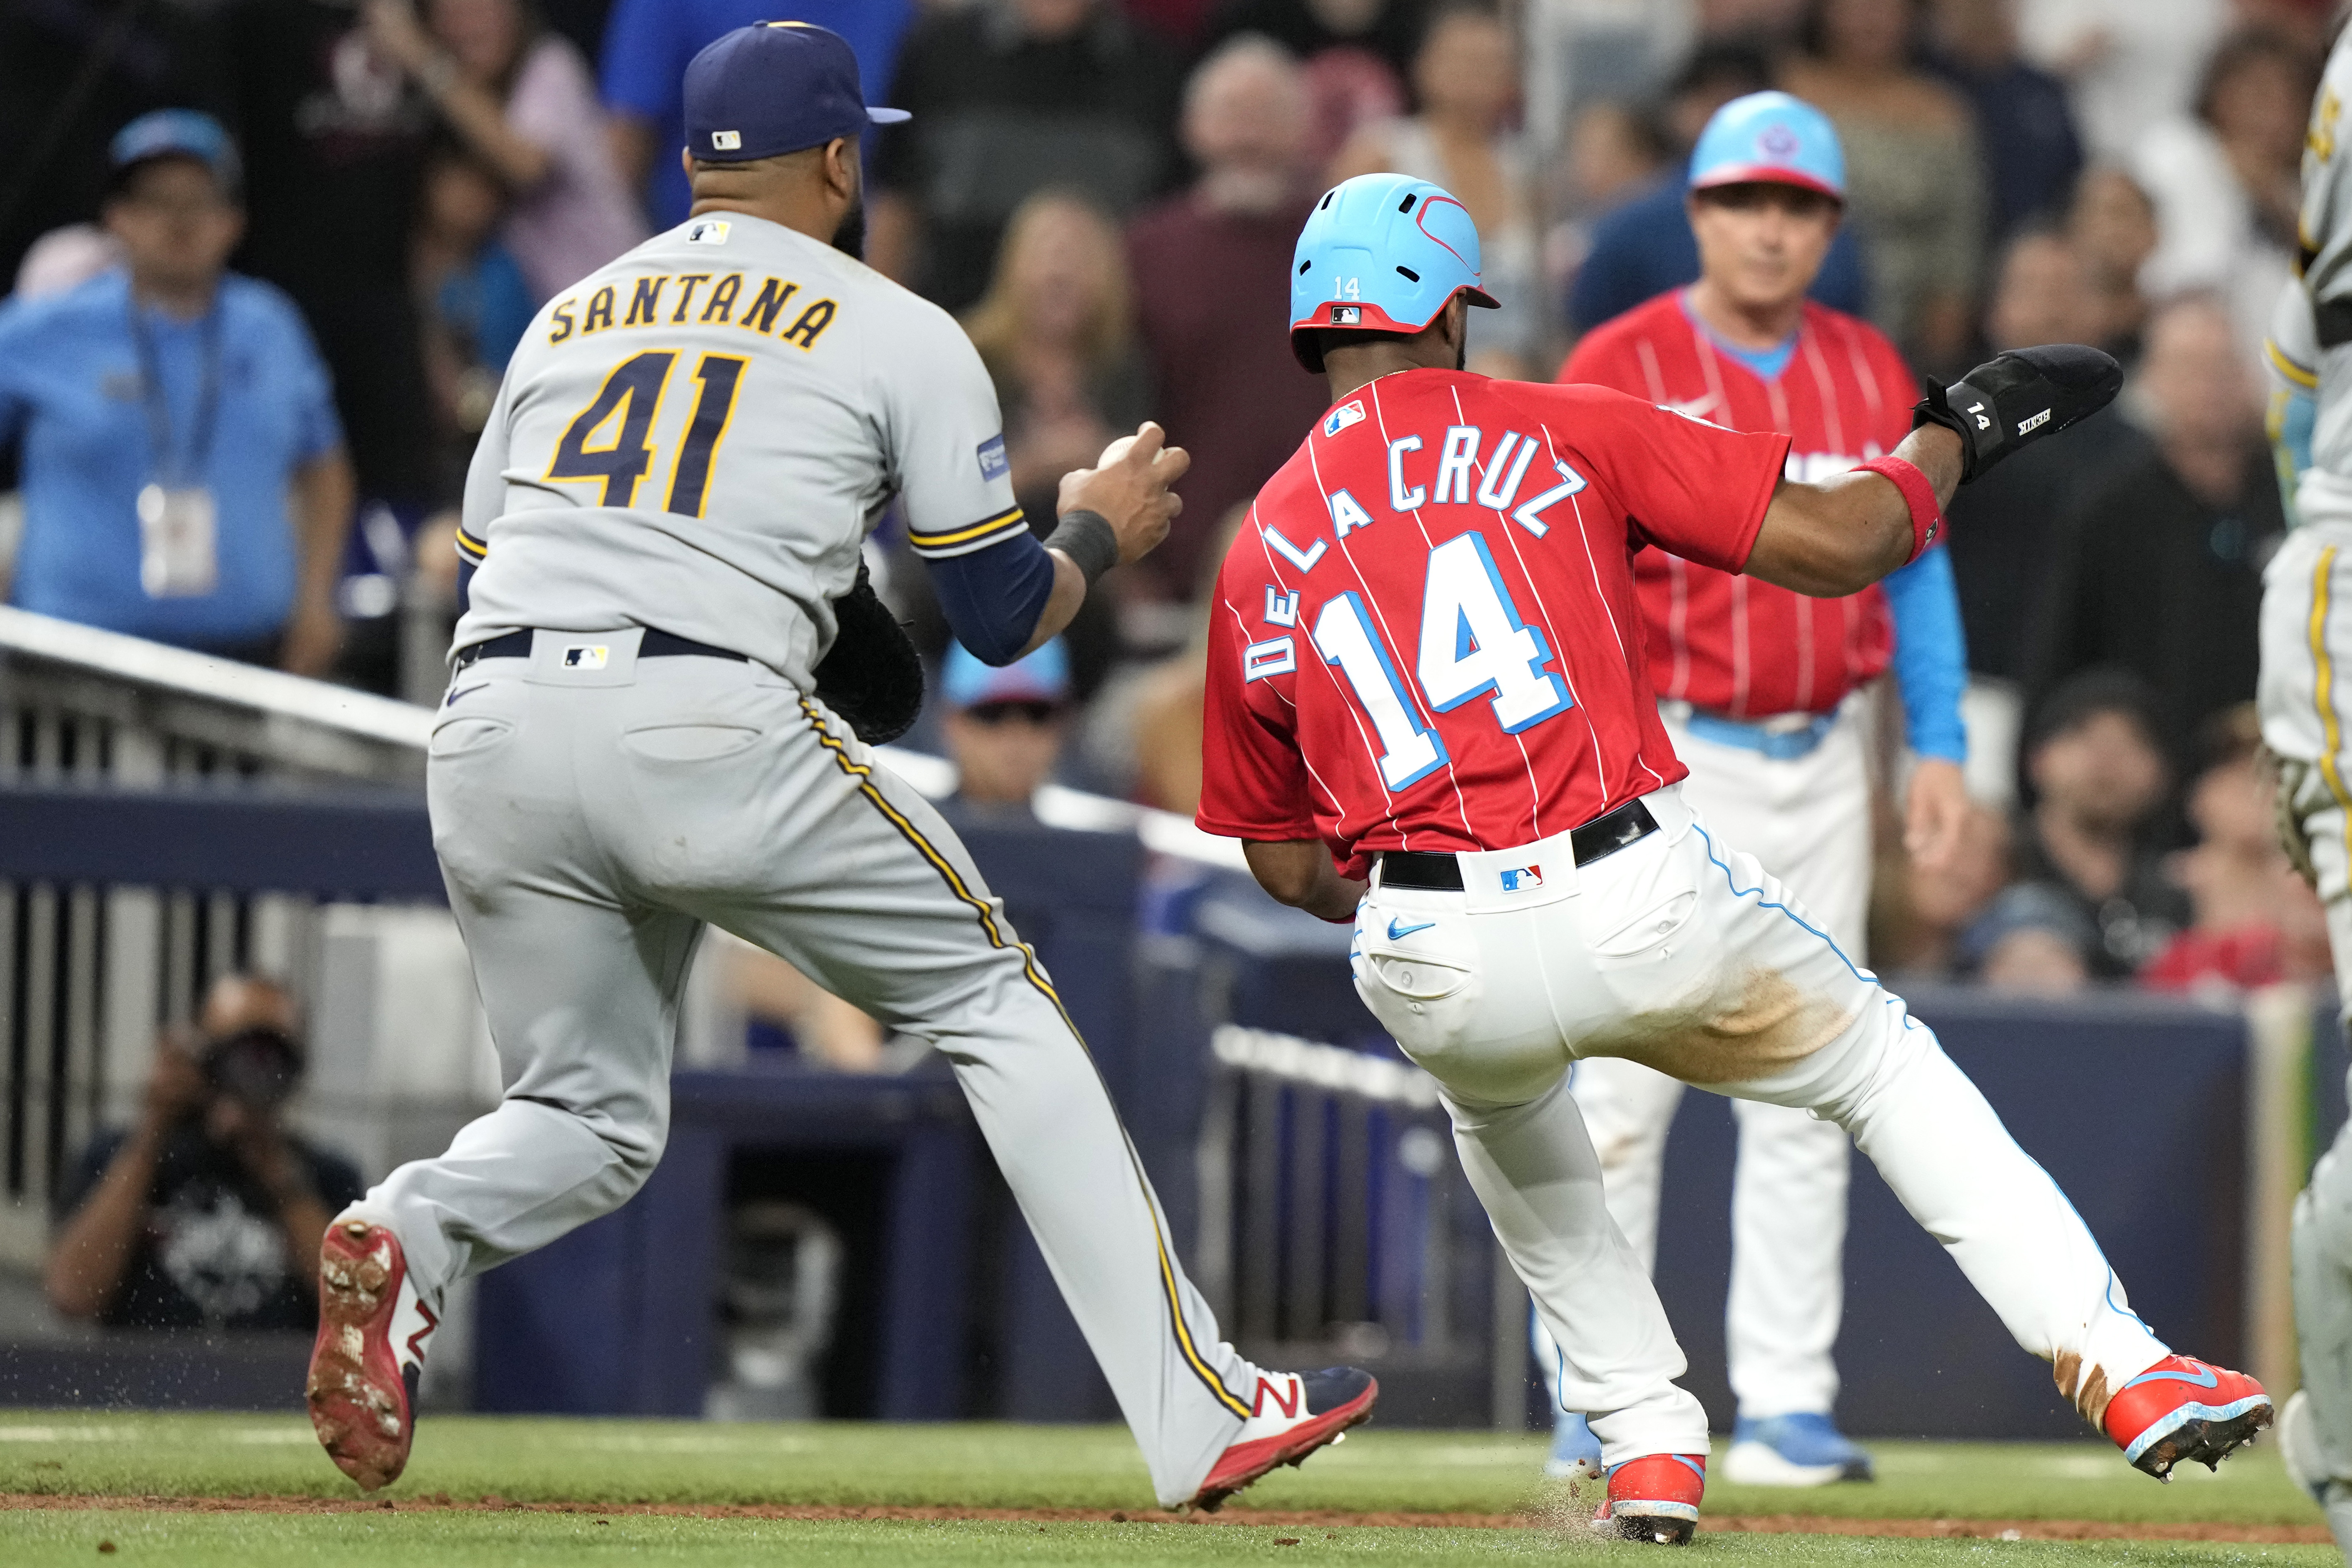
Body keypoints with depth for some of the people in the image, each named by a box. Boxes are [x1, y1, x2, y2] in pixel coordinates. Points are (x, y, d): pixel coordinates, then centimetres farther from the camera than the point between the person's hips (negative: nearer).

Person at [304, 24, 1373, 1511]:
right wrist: (1099, 527, 33)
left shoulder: (566, 319, 24)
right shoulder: (901, 336, 11)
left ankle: (410, 1237, -16)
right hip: (710, 728, -4)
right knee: (998, 1006, 11)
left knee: (588, 1114, 20)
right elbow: (1002, 619, 12)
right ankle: (1204, 1414, 6)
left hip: (488, 741, 4)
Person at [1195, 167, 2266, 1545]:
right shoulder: (1560, 432, 7)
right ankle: (2123, 1370, 12)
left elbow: (1293, 872, 17)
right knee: (1884, 1061, 21)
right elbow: (1833, 546, 2)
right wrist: (1948, 441, 21)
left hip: (1428, 970, 2)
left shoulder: (1257, 558, 14)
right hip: (1639, 903, -2)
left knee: (1508, 1121, 37)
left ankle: (1648, 1446, 25)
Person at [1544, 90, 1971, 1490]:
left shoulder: (1872, 376, 9)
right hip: (1670, 760, -4)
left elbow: (1916, 567, 13)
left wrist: (1940, 746, 5)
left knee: (1805, 1098, 4)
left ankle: (1787, 1405, 7)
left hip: (1822, 767, 4)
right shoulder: (1618, 371, -5)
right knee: (1624, 1088, -6)